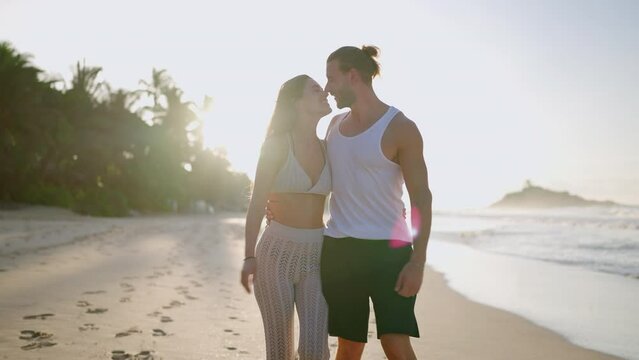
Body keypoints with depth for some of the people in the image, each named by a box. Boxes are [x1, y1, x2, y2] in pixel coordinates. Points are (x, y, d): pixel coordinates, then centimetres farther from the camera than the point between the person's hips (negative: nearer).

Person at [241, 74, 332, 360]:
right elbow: (257, 202, -4)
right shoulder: (276, 144, -5)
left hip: (317, 255, 3)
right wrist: (249, 256, -7)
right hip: (276, 251, -3)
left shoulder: (327, 149, 8)